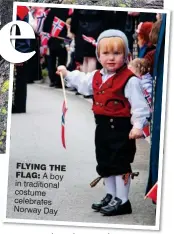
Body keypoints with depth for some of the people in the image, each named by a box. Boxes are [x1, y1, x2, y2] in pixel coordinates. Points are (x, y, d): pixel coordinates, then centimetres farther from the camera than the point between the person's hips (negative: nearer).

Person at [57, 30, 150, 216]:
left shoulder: (129, 80, -16)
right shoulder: (96, 77, 8)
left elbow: (138, 105, -18)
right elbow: (81, 82, 30)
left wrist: (137, 125, -25)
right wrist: (67, 74, 31)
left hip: (121, 128, -8)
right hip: (103, 127, 8)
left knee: (120, 164, -2)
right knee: (104, 164, 16)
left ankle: (122, 201, 6)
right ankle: (110, 196, 30)